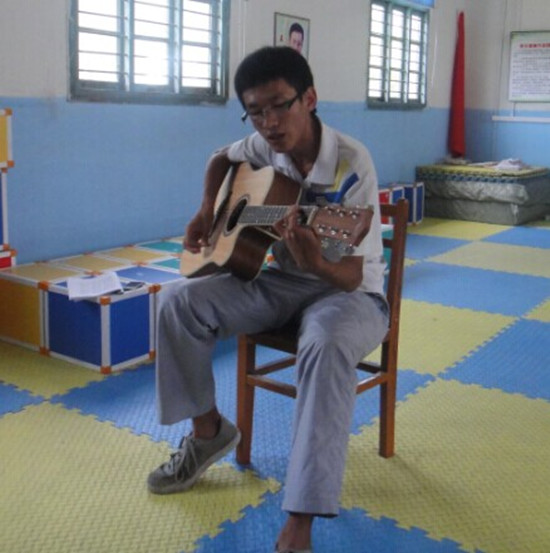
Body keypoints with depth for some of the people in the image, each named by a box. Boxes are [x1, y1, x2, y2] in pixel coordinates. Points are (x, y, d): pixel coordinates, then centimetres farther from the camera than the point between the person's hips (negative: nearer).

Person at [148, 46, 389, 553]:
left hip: (349, 290, -6)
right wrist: (208, 212, 3)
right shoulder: (264, 147, -5)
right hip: (283, 280, 6)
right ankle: (208, 430, 7)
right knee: (180, 303, -13)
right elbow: (222, 159, 21)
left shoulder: (351, 164, -23)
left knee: (327, 346, -41)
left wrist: (317, 263, -48)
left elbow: (352, 275, -25)